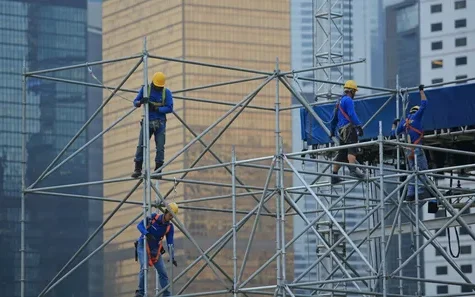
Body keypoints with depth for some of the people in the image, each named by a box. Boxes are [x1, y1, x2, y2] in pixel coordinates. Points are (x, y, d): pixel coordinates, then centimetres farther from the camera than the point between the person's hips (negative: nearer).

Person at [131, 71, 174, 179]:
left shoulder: (166, 92, -1)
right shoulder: (145, 89, 2)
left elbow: (169, 108, -9)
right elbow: (135, 102, 2)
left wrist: (155, 108, -20)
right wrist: (140, 102, -22)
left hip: (160, 123, -1)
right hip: (147, 122, 1)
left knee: (160, 147, -4)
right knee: (141, 146, -5)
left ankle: (158, 170, 1)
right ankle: (137, 169, -2)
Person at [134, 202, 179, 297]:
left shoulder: (170, 227, -4)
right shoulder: (153, 217, -11)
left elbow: (170, 243, -5)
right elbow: (139, 225, -15)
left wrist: (172, 257, -16)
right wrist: (147, 234, -34)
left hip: (155, 249, 4)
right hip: (143, 246, -4)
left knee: (163, 271, -1)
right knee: (144, 268, -23)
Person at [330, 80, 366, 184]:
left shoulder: (340, 101, 26)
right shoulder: (348, 100, -3)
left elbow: (334, 118, 33)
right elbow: (352, 114, -17)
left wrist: (332, 130, 41)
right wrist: (359, 125, -22)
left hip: (342, 130, 9)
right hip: (349, 128, -9)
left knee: (342, 153, 12)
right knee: (352, 149, -24)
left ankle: (334, 176, 13)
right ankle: (353, 169, -42)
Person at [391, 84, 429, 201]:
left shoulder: (403, 123, 17)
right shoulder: (416, 117, 1)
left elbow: (394, 133, 26)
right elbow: (424, 104, 2)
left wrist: (394, 124, 45)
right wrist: (421, 91, 14)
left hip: (408, 150, 6)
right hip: (417, 148, -6)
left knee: (413, 171, 11)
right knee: (423, 170, -6)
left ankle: (410, 193, 3)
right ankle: (420, 191, -19)